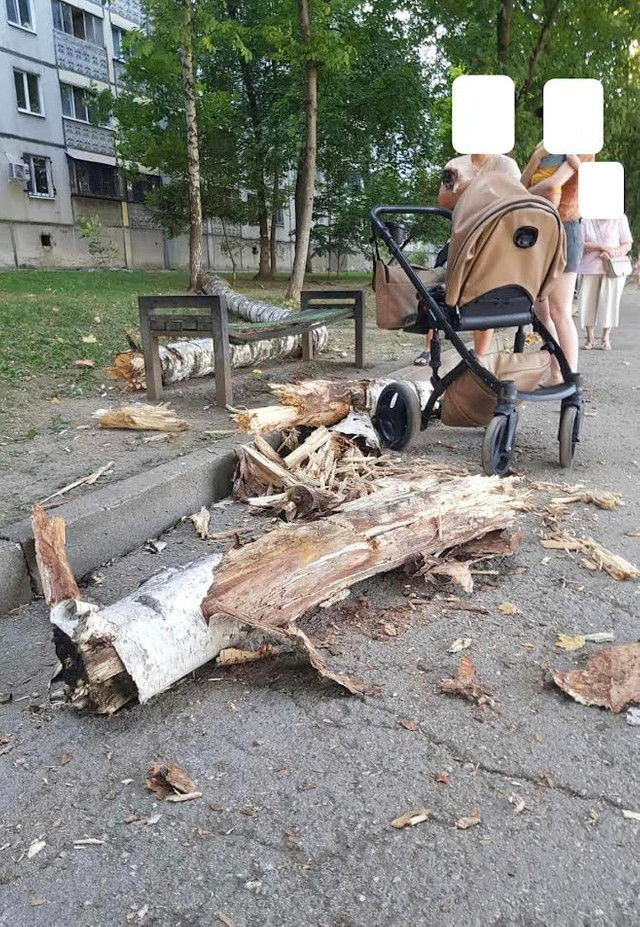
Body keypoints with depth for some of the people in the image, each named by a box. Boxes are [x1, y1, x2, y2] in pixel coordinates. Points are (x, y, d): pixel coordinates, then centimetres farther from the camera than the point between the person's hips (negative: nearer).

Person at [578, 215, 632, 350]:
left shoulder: (620, 219, 6)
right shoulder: (586, 220, 5)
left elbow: (627, 245, 3)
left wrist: (612, 253, -15)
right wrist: (601, 246, -16)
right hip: (590, 267, 1)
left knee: (609, 300, -5)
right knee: (587, 301, -3)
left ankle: (606, 338, 5)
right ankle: (589, 338, 10)